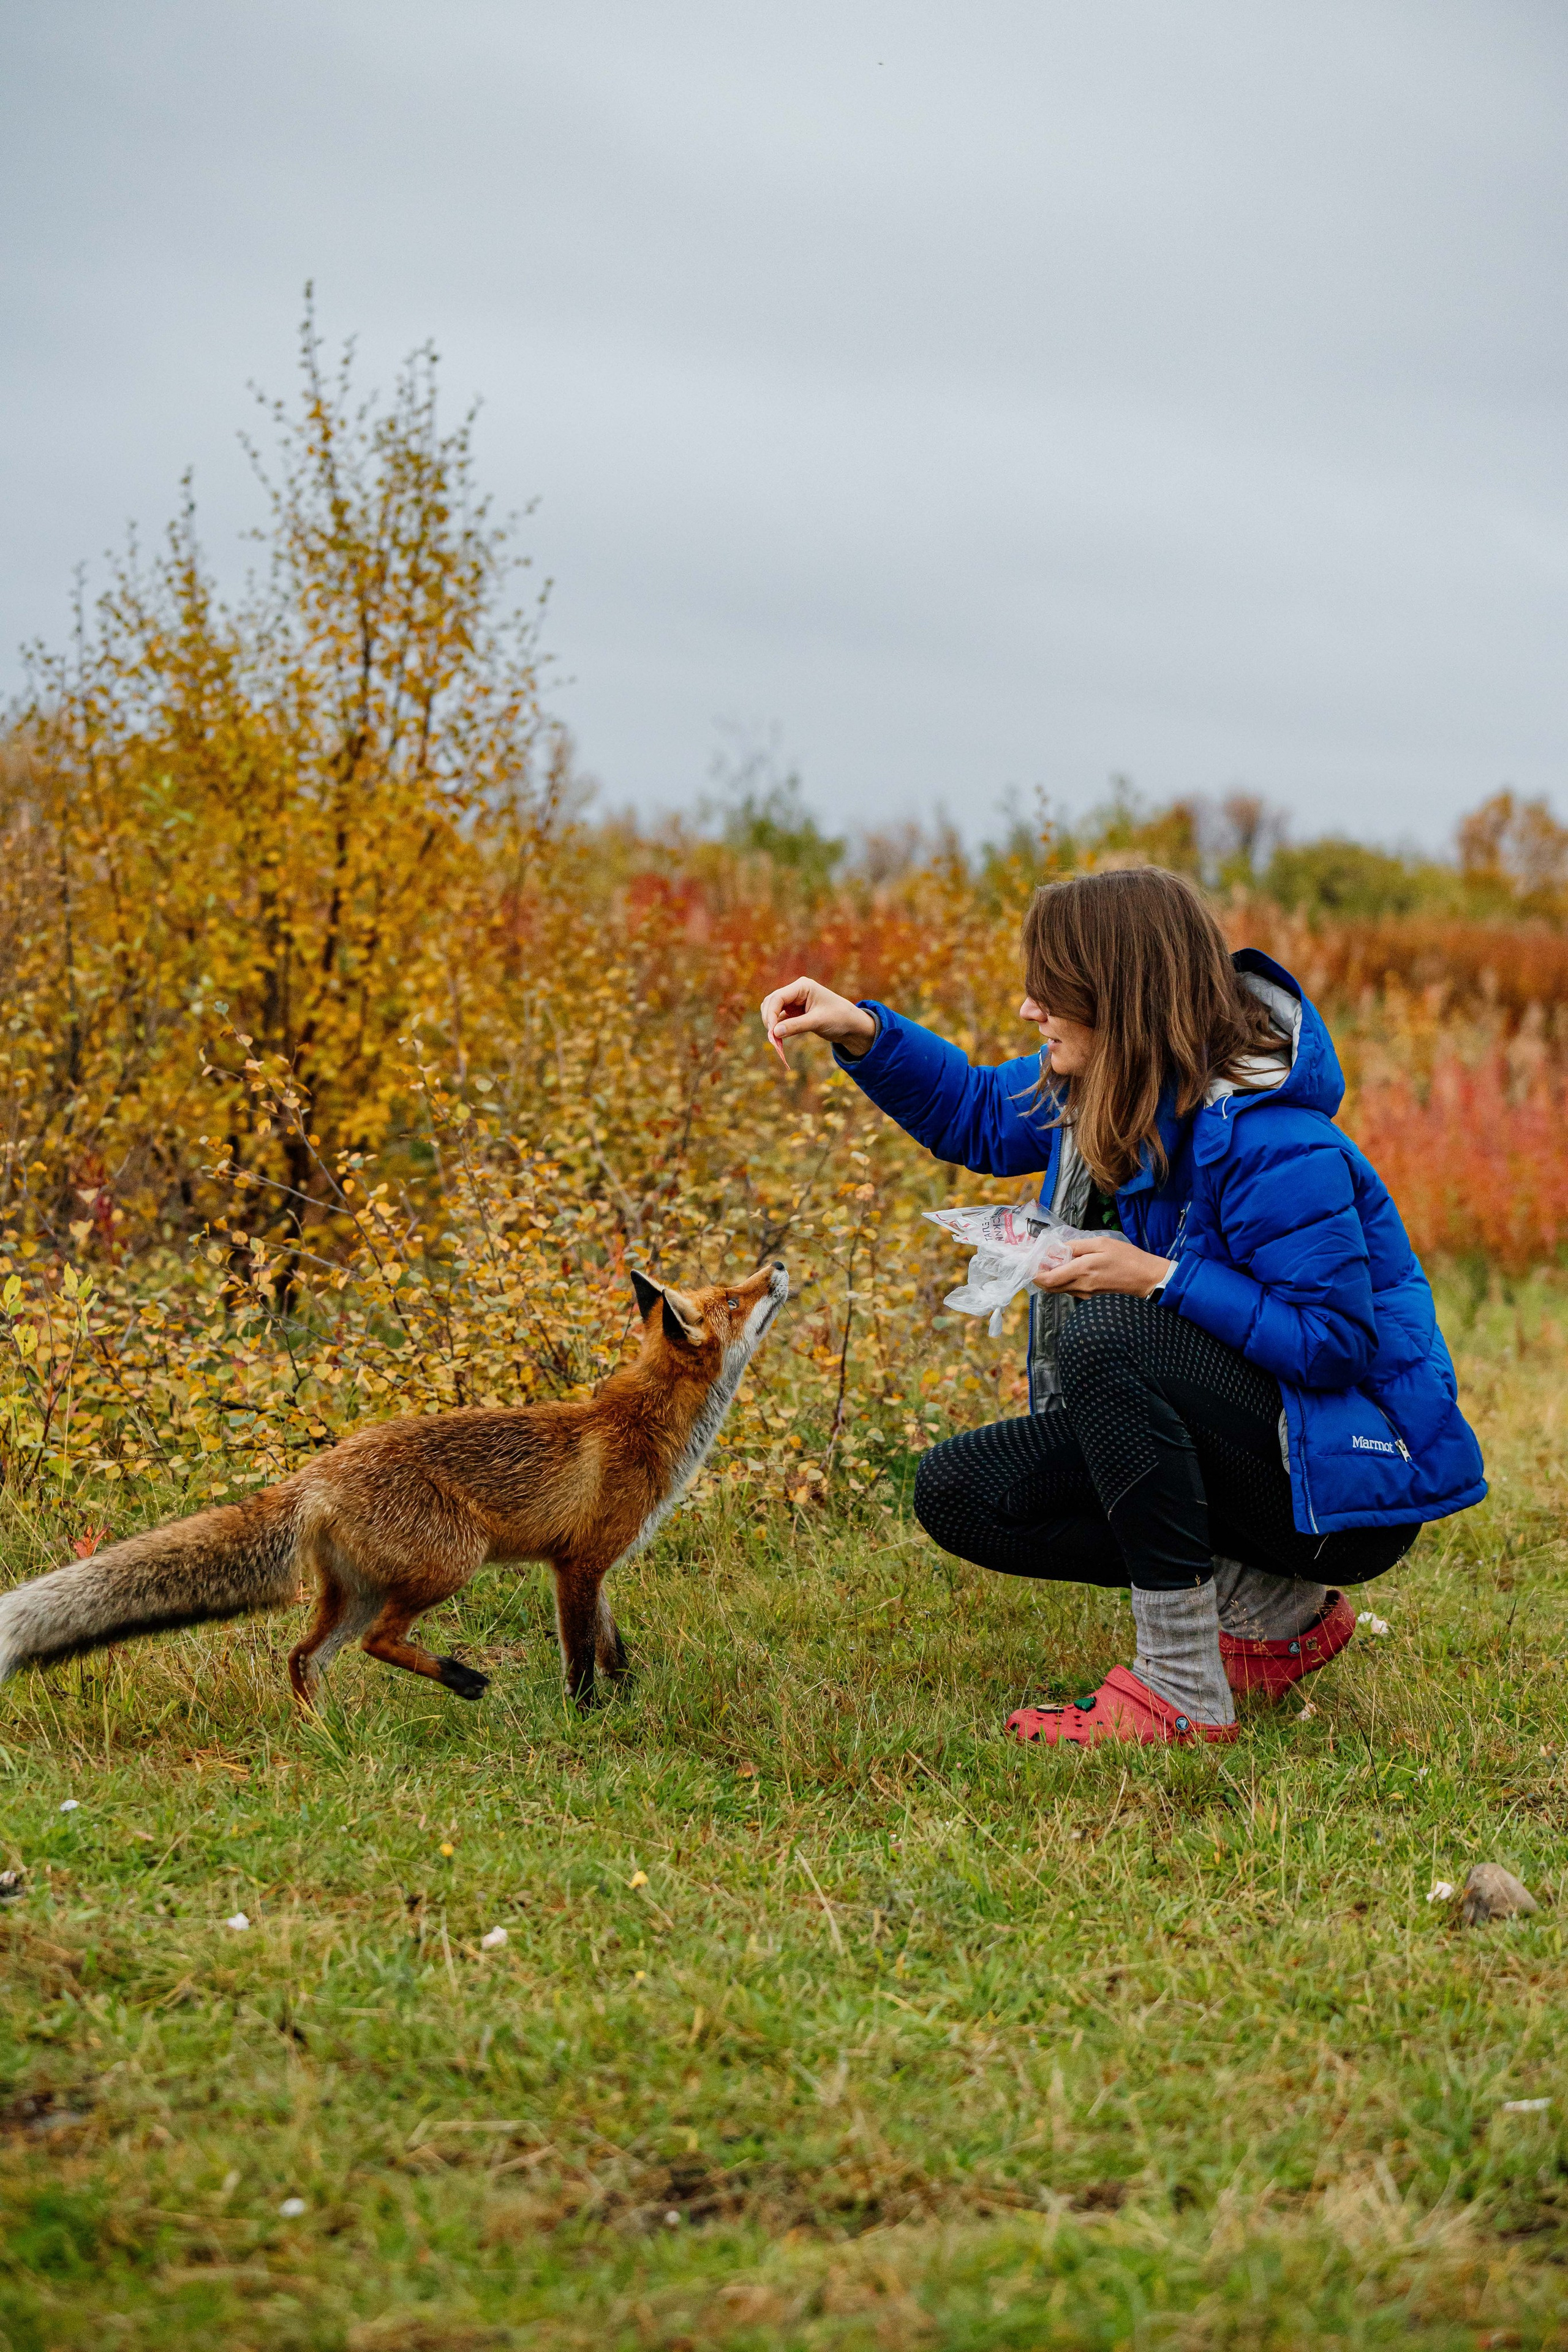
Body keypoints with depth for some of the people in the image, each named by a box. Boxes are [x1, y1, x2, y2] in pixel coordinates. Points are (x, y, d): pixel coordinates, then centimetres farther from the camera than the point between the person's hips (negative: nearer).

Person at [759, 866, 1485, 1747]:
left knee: (1101, 1337, -32)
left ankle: (1183, 1694, -26)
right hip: (1227, 1440, 9)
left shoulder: (1267, 1143, -27)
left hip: (1347, 1471, -9)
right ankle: (1277, 1612, 3)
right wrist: (863, 1032, 4)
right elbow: (980, 1116, 19)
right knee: (958, 1491, -1)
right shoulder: (1105, 1092, 0)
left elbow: (1336, 1341, -28)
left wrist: (1158, 1279, -28)